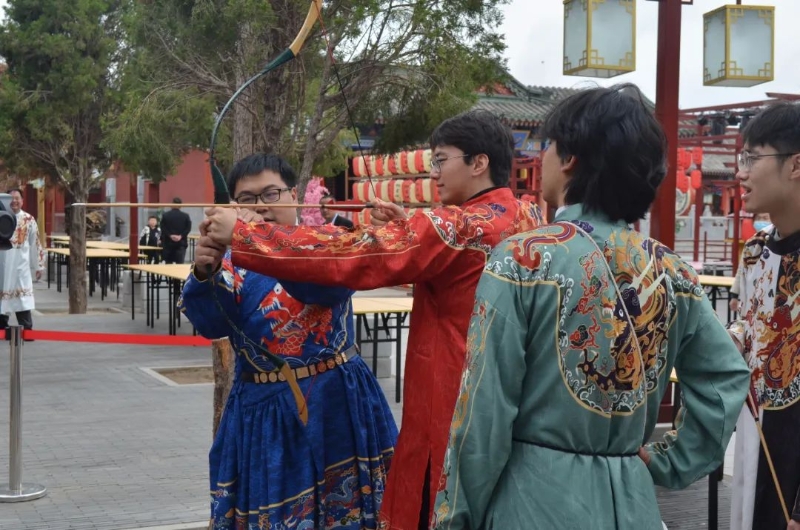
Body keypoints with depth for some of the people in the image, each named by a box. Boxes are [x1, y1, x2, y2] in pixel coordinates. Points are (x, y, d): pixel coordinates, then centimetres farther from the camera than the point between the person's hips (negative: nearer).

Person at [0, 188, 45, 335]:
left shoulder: (29, 219, 3)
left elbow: (35, 244, 6)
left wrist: (38, 266, 7)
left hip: (21, 265, -1)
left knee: (23, 298, -7)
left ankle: (27, 329, -6)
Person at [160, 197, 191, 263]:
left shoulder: (165, 215, 3)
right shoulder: (186, 216, 1)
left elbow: (163, 228, -5)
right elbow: (188, 228, -7)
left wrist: (170, 235, -7)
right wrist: (181, 236, -10)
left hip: (168, 243, 1)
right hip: (181, 243, -1)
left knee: (168, 263, 9)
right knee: (180, 263, -3)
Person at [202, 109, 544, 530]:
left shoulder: (456, 228, -18)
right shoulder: (530, 219, 7)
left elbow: (352, 256, -22)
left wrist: (240, 235, -19)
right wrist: (410, 232, 8)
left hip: (453, 410, -8)